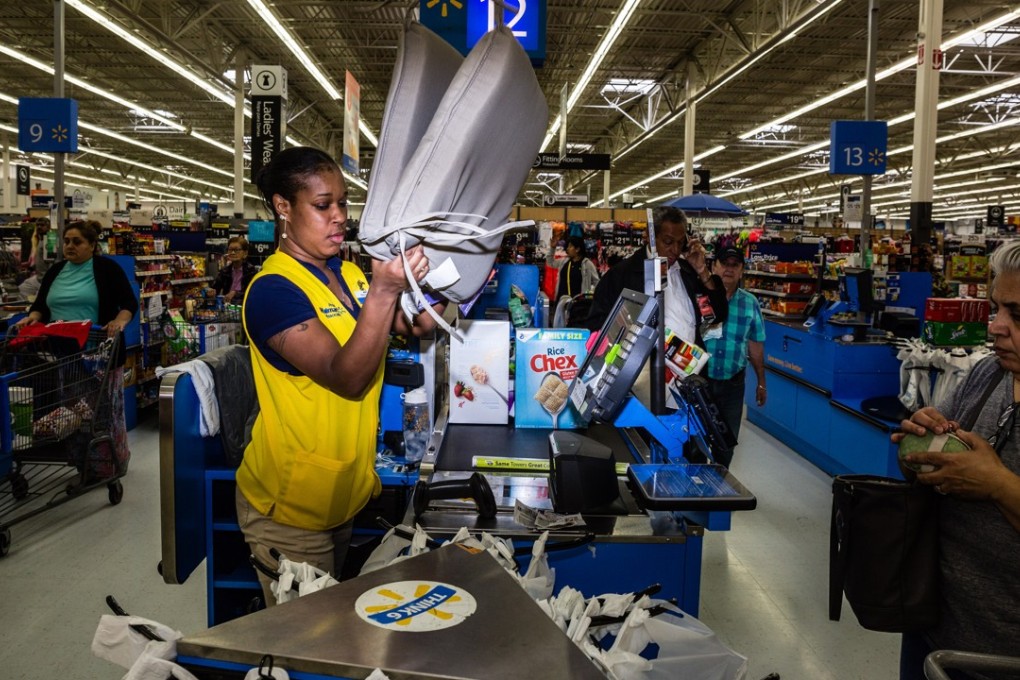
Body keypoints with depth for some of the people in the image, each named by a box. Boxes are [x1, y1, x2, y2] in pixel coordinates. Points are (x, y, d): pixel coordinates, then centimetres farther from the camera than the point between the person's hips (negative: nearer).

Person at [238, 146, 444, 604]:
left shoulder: (349, 273, 4)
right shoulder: (273, 290, -20)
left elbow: (417, 325, 2)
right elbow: (346, 377, -29)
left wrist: (423, 273, -15)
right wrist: (383, 290, -38)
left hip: (343, 493, 7)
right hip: (290, 508, -7)